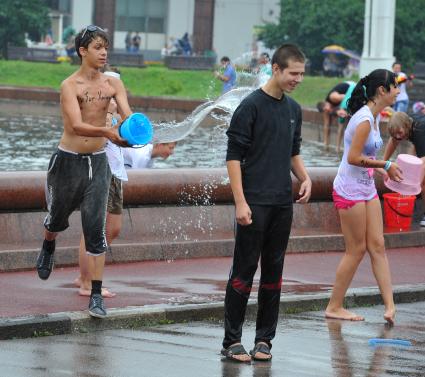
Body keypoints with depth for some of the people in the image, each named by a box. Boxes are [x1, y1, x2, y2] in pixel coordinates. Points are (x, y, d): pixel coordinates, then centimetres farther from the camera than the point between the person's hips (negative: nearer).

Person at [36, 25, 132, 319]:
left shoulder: (112, 83, -2)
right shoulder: (70, 85, -14)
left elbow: (127, 113, -15)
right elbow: (77, 125, -27)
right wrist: (107, 132, -44)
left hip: (98, 162, 2)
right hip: (68, 160, -2)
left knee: (96, 228, -5)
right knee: (58, 218, 18)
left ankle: (96, 295, -4)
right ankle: (48, 247, 55)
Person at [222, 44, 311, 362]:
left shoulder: (294, 109, 12)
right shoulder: (252, 106, -9)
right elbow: (234, 156, -10)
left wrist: (305, 178, 5)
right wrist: (240, 202, -16)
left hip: (283, 204, 6)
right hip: (255, 202, -6)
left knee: (273, 273, 8)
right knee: (244, 271, -3)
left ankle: (264, 339, 15)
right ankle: (232, 340, 3)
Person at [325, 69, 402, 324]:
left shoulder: (375, 117, 9)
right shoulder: (364, 119, -20)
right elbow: (354, 158, -24)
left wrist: (381, 170, 4)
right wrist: (385, 165, -17)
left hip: (367, 188, 9)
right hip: (350, 190, -9)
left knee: (377, 246, 4)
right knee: (357, 250, -1)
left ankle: (390, 306, 2)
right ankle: (335, 307, 10)